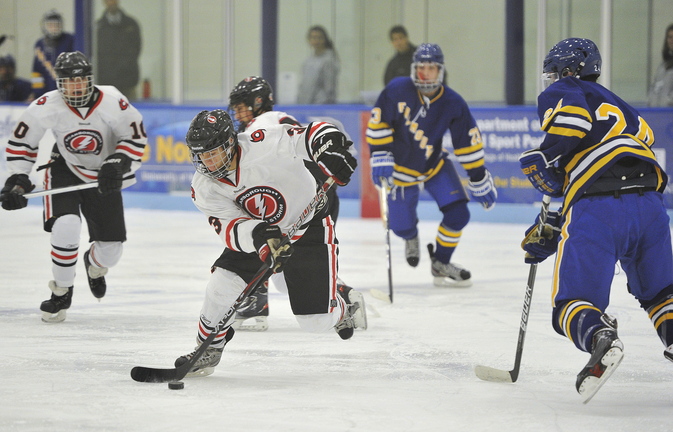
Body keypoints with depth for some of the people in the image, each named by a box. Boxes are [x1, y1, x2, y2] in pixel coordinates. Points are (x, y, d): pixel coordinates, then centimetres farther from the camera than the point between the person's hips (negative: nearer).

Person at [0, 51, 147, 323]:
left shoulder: (112, 102, -22)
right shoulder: (47, 107, -21)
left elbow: (135, 137, -9)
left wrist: (117, 165, -23)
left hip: (103, 177, 1)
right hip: (65, 171, -1)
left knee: (110, 249, 0)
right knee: (66, 226, -27)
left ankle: (94, 265, 42)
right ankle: (61, 292, -5)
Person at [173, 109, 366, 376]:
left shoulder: (264, 144, -29)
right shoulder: (204, 188, -14)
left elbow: (315, 135, -29)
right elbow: (230, 229, -24)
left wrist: (330, 151, -52)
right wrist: (256, 236, -45)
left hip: (308, 227, -4)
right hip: (253, 234, 4)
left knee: (316, 321, -5)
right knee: (221, 286, -14)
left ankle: (345, 303, 31)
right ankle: (208, 350, 12)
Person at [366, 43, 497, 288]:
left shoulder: (453, 104, -15)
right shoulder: (397, 90, -19)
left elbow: (468, 143, -9)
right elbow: (378, 123, -10)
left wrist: (480, 180, -7)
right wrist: (380, 156, -17)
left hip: (435, 165, 2)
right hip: (401, 169, -2)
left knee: (458, 214, -12)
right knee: (402, 227, 0)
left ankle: (440, 264, 11)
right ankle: (411, 236, 41)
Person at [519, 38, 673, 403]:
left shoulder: (561, 93, 14)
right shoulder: (621, 108, 36)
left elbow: (571, 125, -12)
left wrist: (542, 162, 4)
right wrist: (549, 232, 33)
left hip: (598, 208, -6)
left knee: (574, 302, 1)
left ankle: (600, 339, -30)